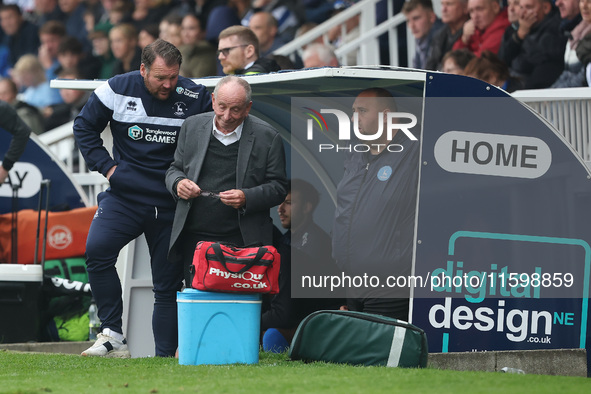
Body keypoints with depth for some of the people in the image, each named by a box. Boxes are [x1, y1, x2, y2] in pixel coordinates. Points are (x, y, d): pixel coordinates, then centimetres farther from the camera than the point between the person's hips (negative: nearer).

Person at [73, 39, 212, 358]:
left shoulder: (194, 98, -5)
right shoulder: (117, 90, -4)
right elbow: (84, 126, 10)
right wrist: (105, 166, 1)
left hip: (171, 205, 0)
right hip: (124, 196, 0)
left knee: (167, 284, 4)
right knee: (96, 250, -25)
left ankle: (165, 356, 11)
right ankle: (113, 336, -19)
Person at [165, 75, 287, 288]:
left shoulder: (267, 137, -1)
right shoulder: (192, 126, 8)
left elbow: (278, 187, 0)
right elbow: (174, 169, 17)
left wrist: (246, 198, -18)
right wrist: (178, 183, -7)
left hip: (242, 242, -3)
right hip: (195, 237, 3)